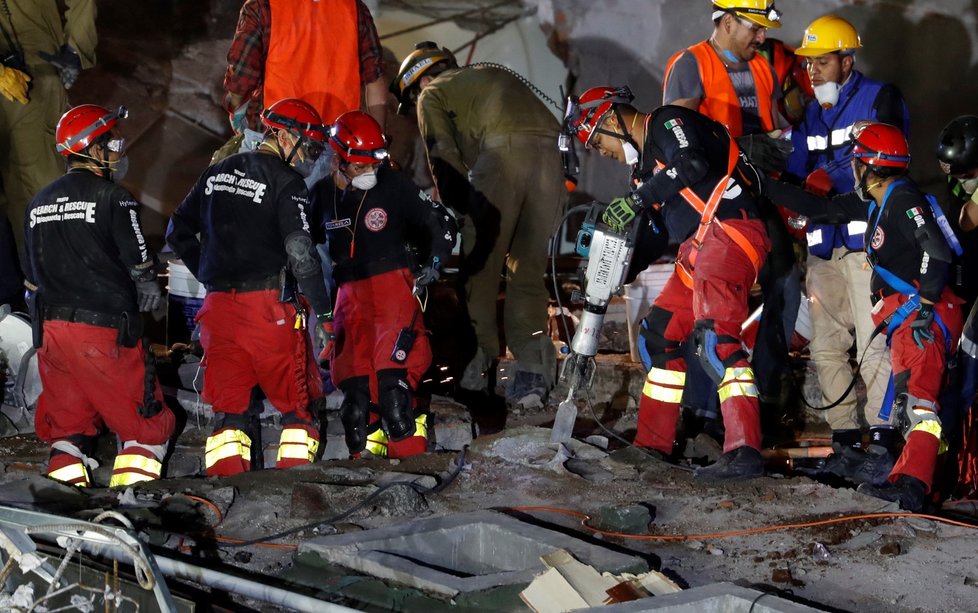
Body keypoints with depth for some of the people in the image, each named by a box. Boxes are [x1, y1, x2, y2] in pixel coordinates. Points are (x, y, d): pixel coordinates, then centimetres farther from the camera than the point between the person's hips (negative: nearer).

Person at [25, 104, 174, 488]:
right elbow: (141, 269, -7)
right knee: (146, 426, 4)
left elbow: (33, 278, 17)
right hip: (105, 329, -6)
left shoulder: (38, 204, 13)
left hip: (50, 329, 6)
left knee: (66, 427, 14)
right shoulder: (113, 199, -9)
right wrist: (150, 295, 14)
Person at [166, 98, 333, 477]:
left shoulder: (217, 173, 15)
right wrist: (323, 312, -9)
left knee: (227, 404, 7)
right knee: (296, 402, 5)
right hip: (269, 304, -5)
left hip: (219, 306, 6)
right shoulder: (286, 181, -6)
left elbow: (177, 232, 20)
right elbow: (300, 251, -14)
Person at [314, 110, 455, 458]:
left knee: (392, 377, -18)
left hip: (393, 288, -4)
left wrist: (435, 263, -4)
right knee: (354, 386, 1)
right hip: (350, 295, 4)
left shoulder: (394, 186, -2)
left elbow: (441, 222, 5)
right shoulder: (324, 194, 8)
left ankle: (412, 459, -15)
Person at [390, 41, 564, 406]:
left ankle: (478, 361, 9)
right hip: (550, 151, 6)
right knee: (528, 266, 10)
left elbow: (445, 160, 7)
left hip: (503, 149, -6)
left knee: (480, 262, 7)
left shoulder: (432, 94, 19)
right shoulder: (492, 75, 38)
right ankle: (533, 368, 2)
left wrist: (462, 213, 12)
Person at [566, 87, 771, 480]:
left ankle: (744, 452, -30)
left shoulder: (669, 123, -3)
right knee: (661, 335, 15)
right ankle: (652, 444, 23)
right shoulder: (645, 160, 25)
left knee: (715, 339, -22)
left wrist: (636, 199, -23)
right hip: (697, 249, 11)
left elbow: (693, 164, -24)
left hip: (729, 233, -11)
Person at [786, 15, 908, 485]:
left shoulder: (880, 99, -1)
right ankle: (845, 442, 12)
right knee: (827, 348, 6)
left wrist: (832, 178, -23)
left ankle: (883, 446, -13)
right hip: (824, 246, 8)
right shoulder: (812, 115, 21)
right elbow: (796, 175, 18)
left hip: (870, 241, -8)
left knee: (874, 346, -13)